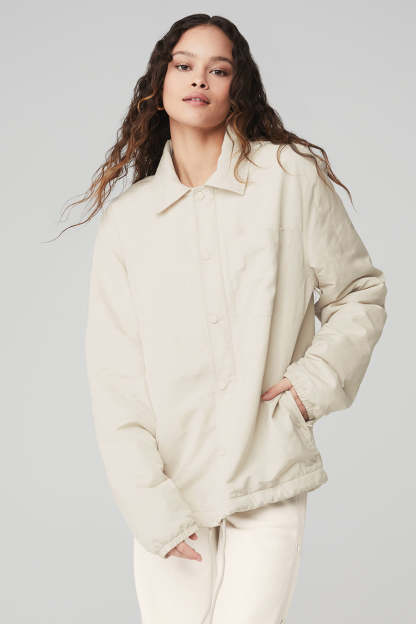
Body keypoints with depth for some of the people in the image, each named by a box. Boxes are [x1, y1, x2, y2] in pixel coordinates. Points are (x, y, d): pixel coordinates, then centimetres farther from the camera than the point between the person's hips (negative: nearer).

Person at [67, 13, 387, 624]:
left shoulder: (289, 178, 1)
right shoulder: (127, 219, 4)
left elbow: (361, 294, 11)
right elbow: (114, 381, 1)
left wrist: (317, 380, -5)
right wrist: (155, 510, -7)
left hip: (269, 485, -1)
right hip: (171, 488, 1)